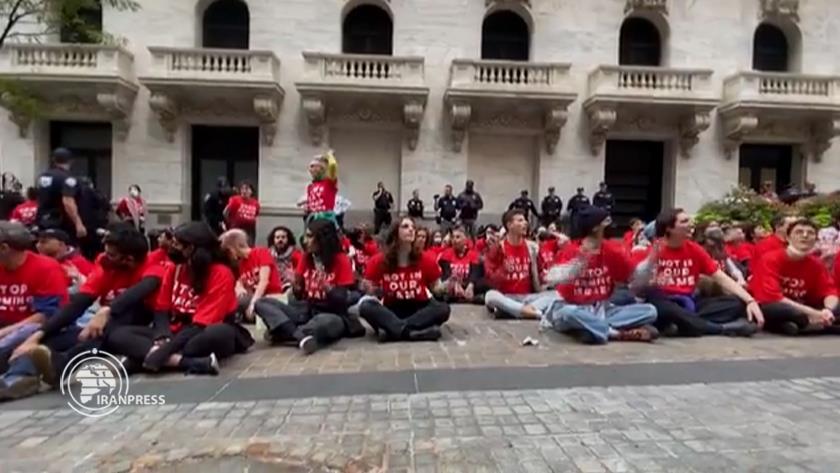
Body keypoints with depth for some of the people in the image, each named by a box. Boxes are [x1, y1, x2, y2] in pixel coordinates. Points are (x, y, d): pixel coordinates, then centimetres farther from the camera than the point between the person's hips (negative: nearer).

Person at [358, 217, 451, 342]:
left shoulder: (426, 260, -7)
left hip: (418, 310, 1)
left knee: (443, 308, -28)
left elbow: (436, 288, 3)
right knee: (365, 306, -28)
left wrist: (447, 286, -10)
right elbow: (369, 290, 1)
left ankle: (392, 329, -32)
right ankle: (412, 331, -37)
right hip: (391, 311, 0)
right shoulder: (379, 261, -8)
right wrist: (370, 289, -13)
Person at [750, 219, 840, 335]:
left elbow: (830, 292, -1)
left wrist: (828, 310, -24)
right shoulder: (770, 259, -15)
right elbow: (772, 296, -26)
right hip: (769, 310, -6)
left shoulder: (817, 264, 3)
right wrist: (812, 313, -29)